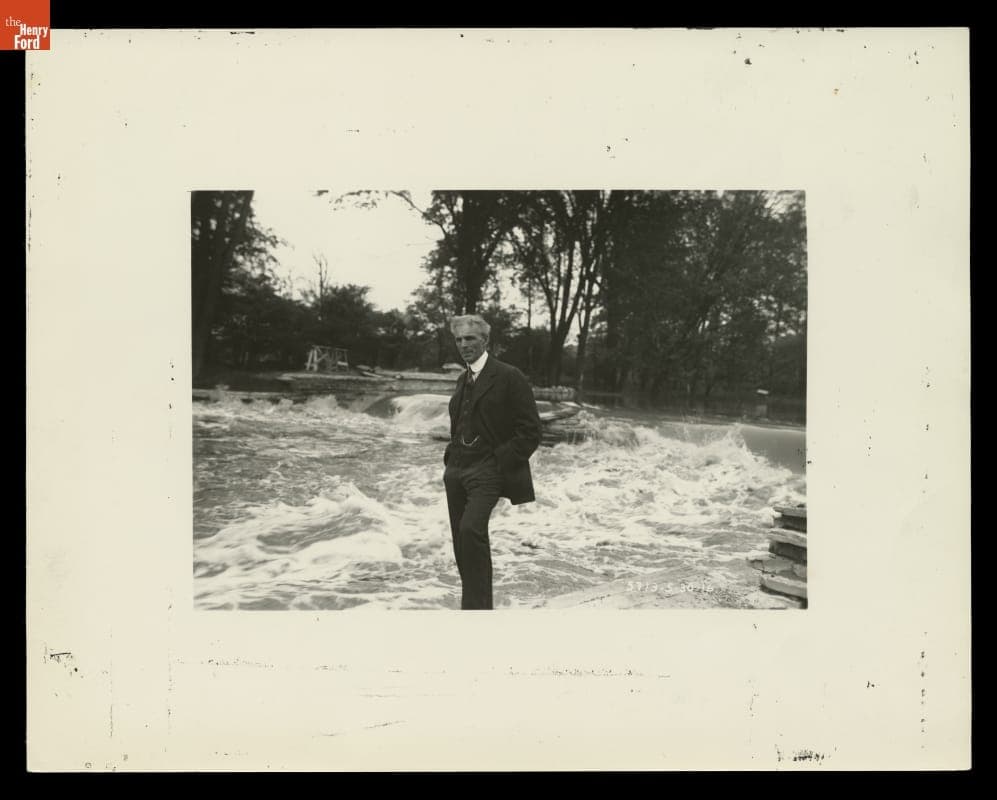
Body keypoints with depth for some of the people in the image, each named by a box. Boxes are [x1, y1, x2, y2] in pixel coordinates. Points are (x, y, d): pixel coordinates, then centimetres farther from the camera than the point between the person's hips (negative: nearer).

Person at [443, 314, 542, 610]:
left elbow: (530, 430, -9)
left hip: (488, 469, -8)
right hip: (456, 470, 8)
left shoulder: (509, 377, -6)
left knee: (471, 529, -25)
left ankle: (477, 605, -17)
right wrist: (450, 458, 14)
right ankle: (474, 603, 21)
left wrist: (501, 462, -14)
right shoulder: (463, 380, 17)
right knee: (461, 541, 8)